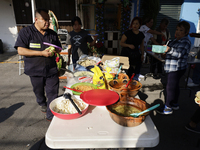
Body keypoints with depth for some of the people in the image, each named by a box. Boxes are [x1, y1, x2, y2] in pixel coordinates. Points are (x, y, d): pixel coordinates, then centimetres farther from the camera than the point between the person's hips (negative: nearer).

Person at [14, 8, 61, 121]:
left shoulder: (52, 34, 7)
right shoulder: (26, 32, -5)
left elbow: (59, 48, 16)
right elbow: (20, 50, -14)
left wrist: (55, 50, -10)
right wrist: (42, 53, -21)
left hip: (51, 70, 2)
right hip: (35, 70, -1)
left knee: (53, 93, -1)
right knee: (39, 92, 19)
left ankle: (51, 115, 15)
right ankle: (43, 104, 50)